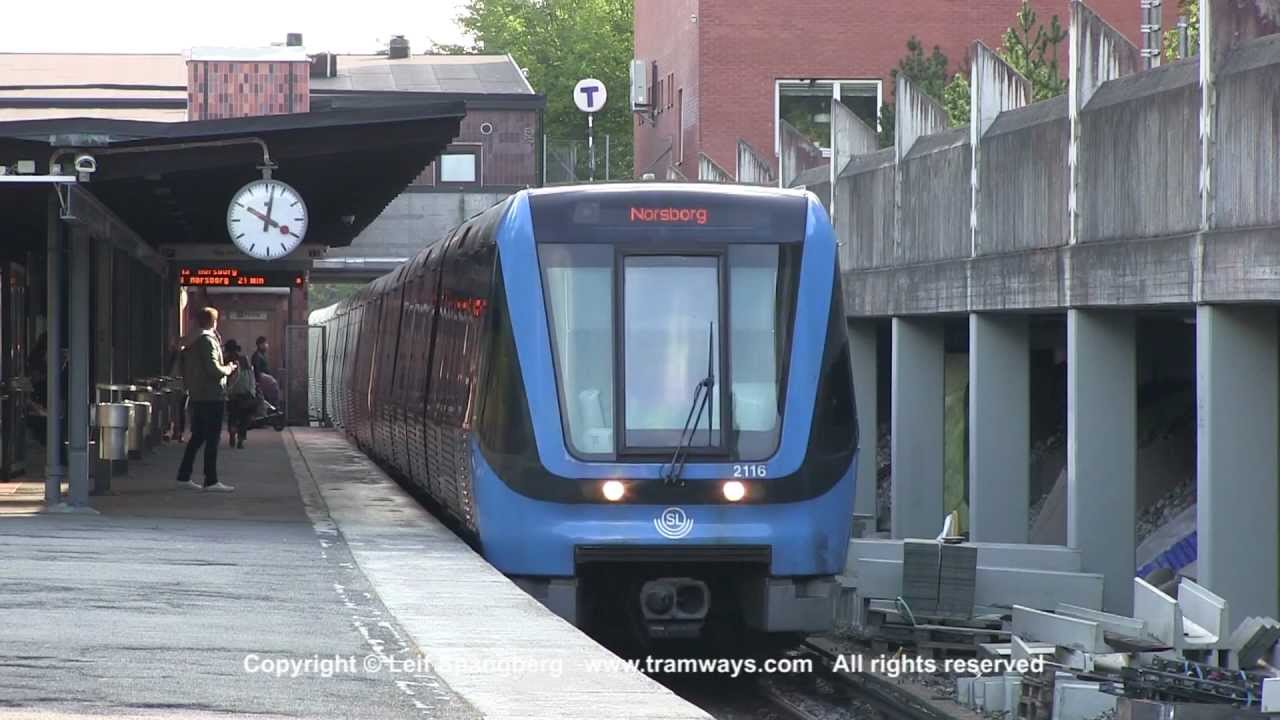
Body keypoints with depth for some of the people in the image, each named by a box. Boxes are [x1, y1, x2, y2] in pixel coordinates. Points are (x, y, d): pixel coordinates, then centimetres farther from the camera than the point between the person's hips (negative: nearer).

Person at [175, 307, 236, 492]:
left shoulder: (194, 341, 13)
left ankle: (183, 476, 16)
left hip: (197, 396, 9)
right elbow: (214, 369, -20)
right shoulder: (208, 341, -14)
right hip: (212, 396, -9)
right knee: (212, 439, -6)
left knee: (197, 437, 15)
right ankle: (211, 481, -6)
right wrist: (228, 369, -4)